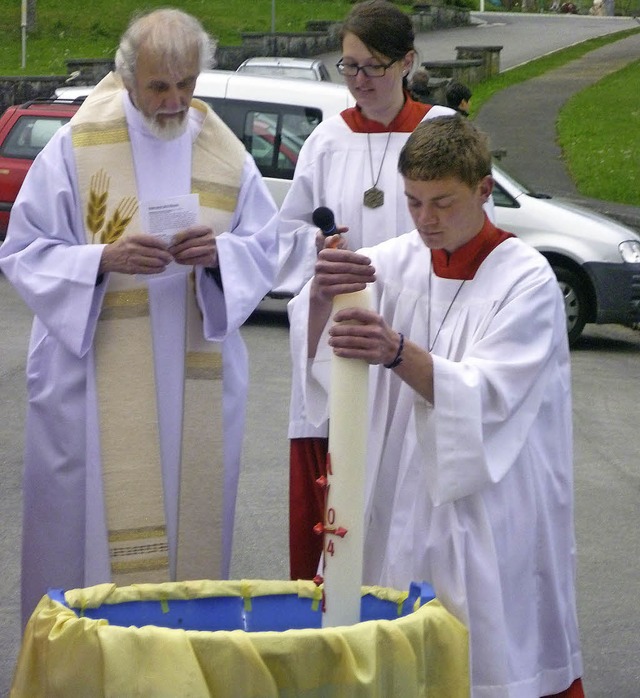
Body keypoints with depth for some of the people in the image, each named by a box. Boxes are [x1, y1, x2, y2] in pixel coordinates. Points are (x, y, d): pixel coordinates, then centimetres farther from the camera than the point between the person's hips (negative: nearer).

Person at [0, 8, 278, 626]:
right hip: (97, 382, -3)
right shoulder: (76, 148, -2)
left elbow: (265, 251, 9)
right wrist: (103, 259, -20)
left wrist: (220, 251, -13)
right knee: (94, 523, -3)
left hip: (198, 383, 3)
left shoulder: (227, 155, 8)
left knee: (192, 516, 6)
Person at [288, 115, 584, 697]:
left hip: (488, 513, -4)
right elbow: (314, 349, -7)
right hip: (401, 499, 4)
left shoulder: (526, 280, -7)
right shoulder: (398, 261, 6)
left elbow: (483, 397, -19)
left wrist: (397, 353, -36)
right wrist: (320, 294, -30)